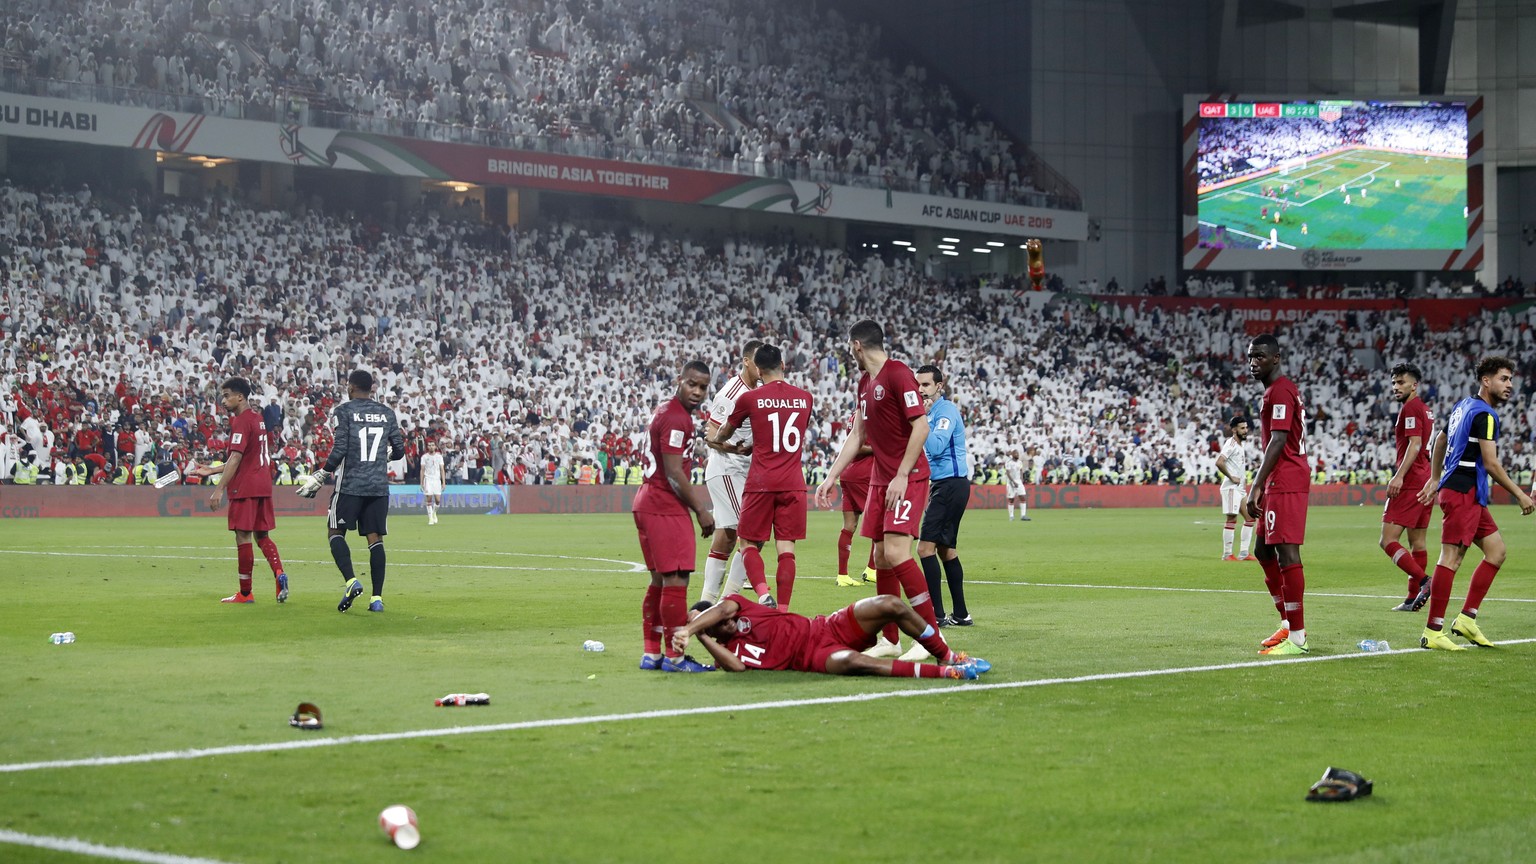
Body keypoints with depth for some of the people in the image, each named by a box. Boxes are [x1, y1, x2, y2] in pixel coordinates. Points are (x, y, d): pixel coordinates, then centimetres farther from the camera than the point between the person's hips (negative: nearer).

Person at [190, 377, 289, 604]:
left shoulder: (241, 421, -12)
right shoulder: (257, 418, 17)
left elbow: (236, 458, -19)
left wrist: (219, 489, -20)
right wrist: (211, 471, 24)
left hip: (245, 487, -9)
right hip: (263, 484, 9)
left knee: (243, 536, -2)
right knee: (262, 535, 13)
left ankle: (245, 593, 2)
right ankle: (279, 573, -9)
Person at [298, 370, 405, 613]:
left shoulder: (344, 411, -4)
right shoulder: (387, 413, 9)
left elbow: (339, 450, -11)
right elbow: (399, 450, 11)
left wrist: (319, 477, 0)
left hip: (351, 484, -4)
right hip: (379, 486, 4)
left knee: (336, 532, 8)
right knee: (375, 538, 5)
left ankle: (350, 581, -13)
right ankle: (377, 598, 0)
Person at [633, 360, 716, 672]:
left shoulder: (663, 412, 17)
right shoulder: (676, 418, -14)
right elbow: (674, 473, -18)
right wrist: (701, 511, -12)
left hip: (647, 503, 11)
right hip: (665, 508, -11)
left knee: (660, 580, 15)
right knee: (676, 580, -8)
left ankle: (651, 653, 19)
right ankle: (674, 655, -6)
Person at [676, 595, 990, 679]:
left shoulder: (736, 607, 13)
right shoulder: (726, 650, 0)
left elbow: (722, 608, -11)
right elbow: (737, 666, -24)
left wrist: (689, 628, -21)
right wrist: (699, 636, -25)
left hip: (827, 626, 6)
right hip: (813, 657, -5)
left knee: (890, 605, -15)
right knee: (850, 661, -39)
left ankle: (948, 656, 2)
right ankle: (946, 673, -37)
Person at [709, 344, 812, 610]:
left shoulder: (749, 398, -3)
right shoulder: (804, 398, 7)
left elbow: (722, 435, 13)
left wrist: (715, 439, 38)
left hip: (761, 483, -3)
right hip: (793, 483, 3)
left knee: (750, 545, 7)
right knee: (786, 548, 3)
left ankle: (763, 594, -15)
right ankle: (783, 609, -3)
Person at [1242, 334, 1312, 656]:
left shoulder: (1279, 391, -12)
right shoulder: (1280, 390, 20)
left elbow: (1278, 442, -20)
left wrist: (1256, 488, -21)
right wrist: (1260, 488, 24)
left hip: (1285, 482, -11)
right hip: (1280, 484, 11)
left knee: (1287, 553, -10)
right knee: (1263, 551, 17)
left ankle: (1297, 638, -10)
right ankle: (1289, 624, 22)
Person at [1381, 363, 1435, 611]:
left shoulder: (1410, 408, -10)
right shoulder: (1425, 409, 20)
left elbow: (1415, 444, -20)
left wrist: (1399, 476, -26)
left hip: (1410, 483, -10)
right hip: (1427, 480, 10)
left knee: (1388, 540, -12)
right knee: (1418, 541, 10)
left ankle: (1423, 580, -24)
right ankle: (1414, 599, 11)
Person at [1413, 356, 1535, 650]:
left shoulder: (1464, 406, 17)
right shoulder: (1485, 414, -13)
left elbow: (1440, 440, 28)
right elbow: (1491, 463, -17)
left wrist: (1434, 480, 34)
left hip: (1471, 497, 10)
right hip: (1462, 493, -10)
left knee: (1496, 551, 10)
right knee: (1451, 558, -11)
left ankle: (1467, 619, 9)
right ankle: (1433, 632, -12)